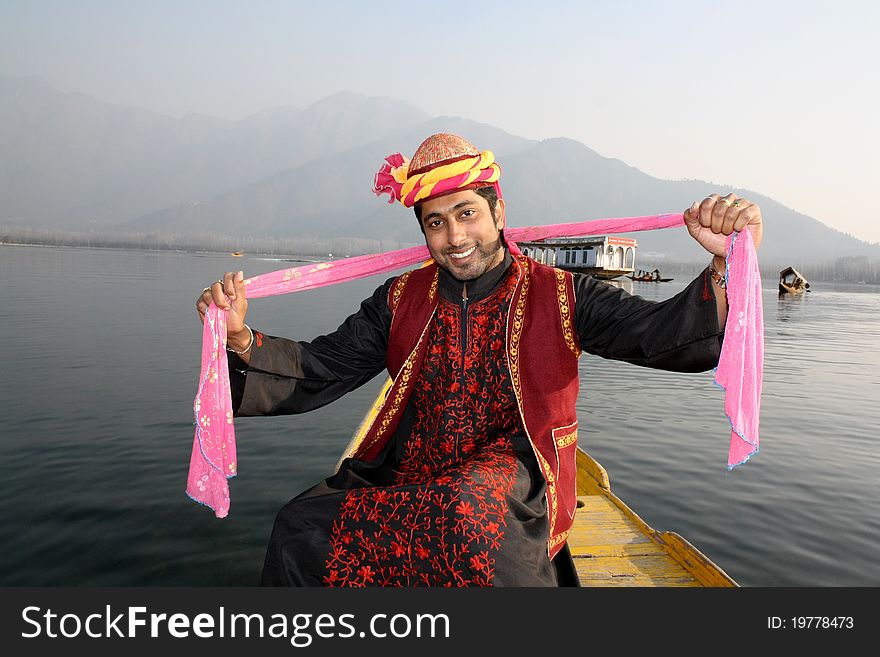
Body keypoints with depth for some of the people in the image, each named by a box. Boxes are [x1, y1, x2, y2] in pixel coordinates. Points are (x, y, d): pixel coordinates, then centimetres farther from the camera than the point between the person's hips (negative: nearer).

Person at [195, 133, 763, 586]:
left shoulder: (558, 297, 2)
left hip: (513, 494, -2)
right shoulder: (402, 300, 9)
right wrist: (241, 337, -12)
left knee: (470, 510, -36)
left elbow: (670, 335, -8)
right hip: (402, 484, 3)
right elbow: (315, 374, 6)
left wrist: (725, 267, -28)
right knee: (301, 526, -22)